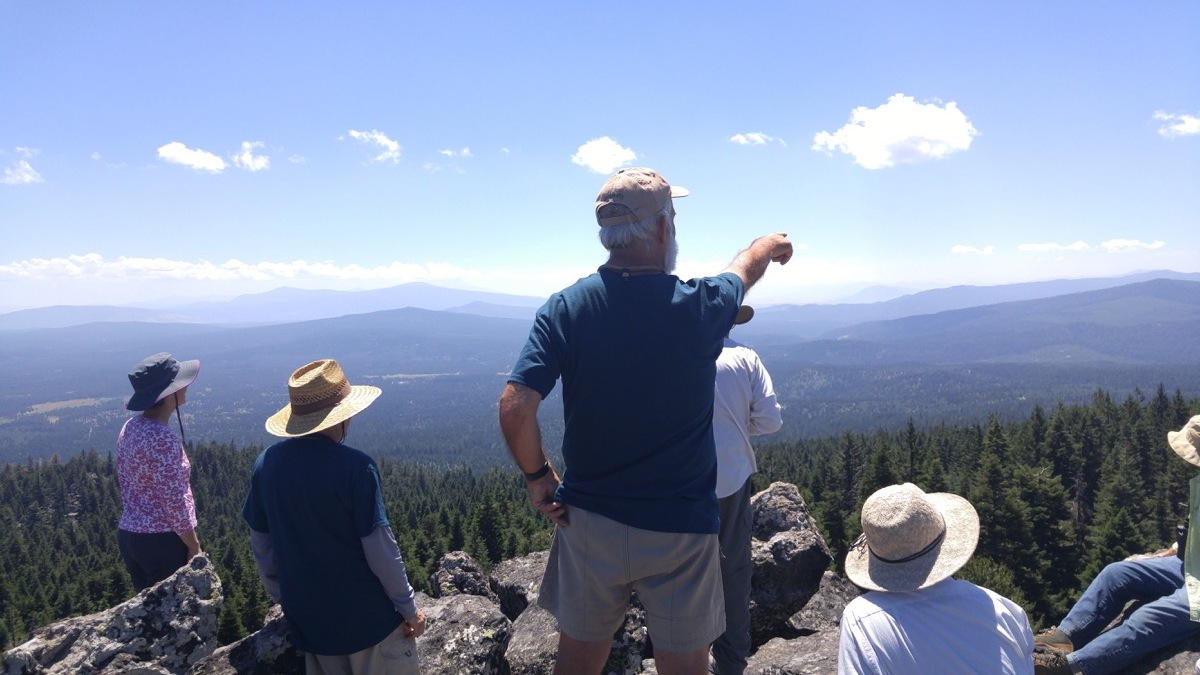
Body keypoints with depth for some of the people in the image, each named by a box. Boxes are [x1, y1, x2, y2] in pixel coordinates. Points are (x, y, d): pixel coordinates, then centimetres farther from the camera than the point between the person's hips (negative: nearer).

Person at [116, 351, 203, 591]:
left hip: (128, 534, 9)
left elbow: (126, 483, 14)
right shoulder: (163, 438, -21)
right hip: (161, 540, -9)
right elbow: (174, 501, -21)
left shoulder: (130, 428, 5)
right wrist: (194, 546, -12)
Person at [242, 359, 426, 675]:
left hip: (309, 616, 6)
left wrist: (281, 596, 18)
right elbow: (380, 549, -19)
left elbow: (261, 544, 4)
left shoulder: (266, 464, -6)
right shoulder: (355, 467, -23)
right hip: (368, 614, -5)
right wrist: (409, 608, -7)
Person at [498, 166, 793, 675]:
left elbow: (514, 408, -19)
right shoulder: (700, 308, -12)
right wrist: (771, 243, 34)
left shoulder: (565, 308, -12)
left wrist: (538, 476, -1)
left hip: (588, 521, 2)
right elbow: (746, 266, 12)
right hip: (680, 530, -1)